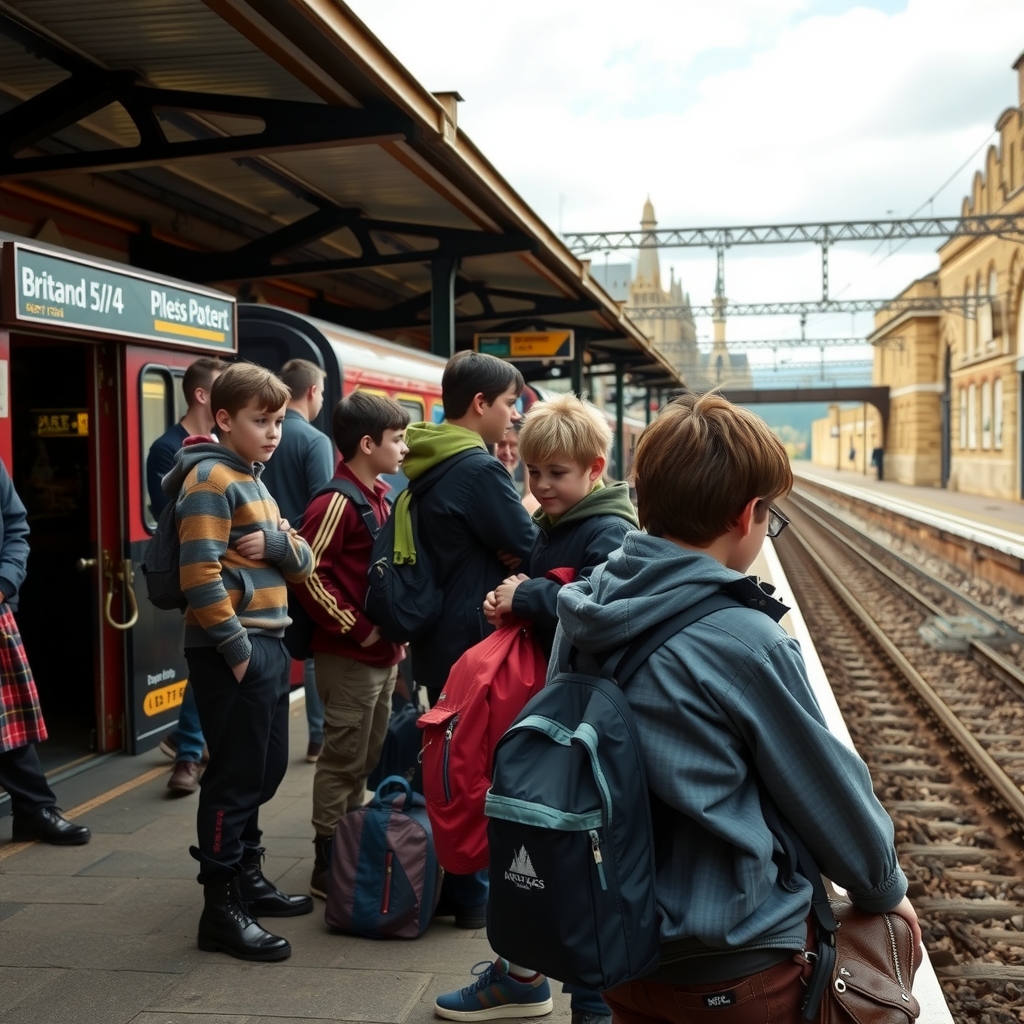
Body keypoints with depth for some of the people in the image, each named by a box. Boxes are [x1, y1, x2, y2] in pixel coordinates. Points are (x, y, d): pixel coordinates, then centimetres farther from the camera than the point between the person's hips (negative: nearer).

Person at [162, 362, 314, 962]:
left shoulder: (253, 480, 17)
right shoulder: (211, 479, -12)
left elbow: (304, 562, 11)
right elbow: (200, 575, -21)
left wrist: (278, 541, -10)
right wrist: (236, 648, -21)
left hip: (269, 645, 10)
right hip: (235, 651, -9)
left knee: (266, 771, 17)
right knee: (236, 777, -3)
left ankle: (248, 879, 30)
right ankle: (222, 909, 5)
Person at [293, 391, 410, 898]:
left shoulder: (381, 498, 12)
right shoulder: (336, 502, -16)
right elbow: (309, 574, -23)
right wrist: (357, 629, -19)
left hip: (382, 656, 9)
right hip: (349, 657, -9)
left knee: (367, 759, 16)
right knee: (344, 760, 0)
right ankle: (329, 866, 11)